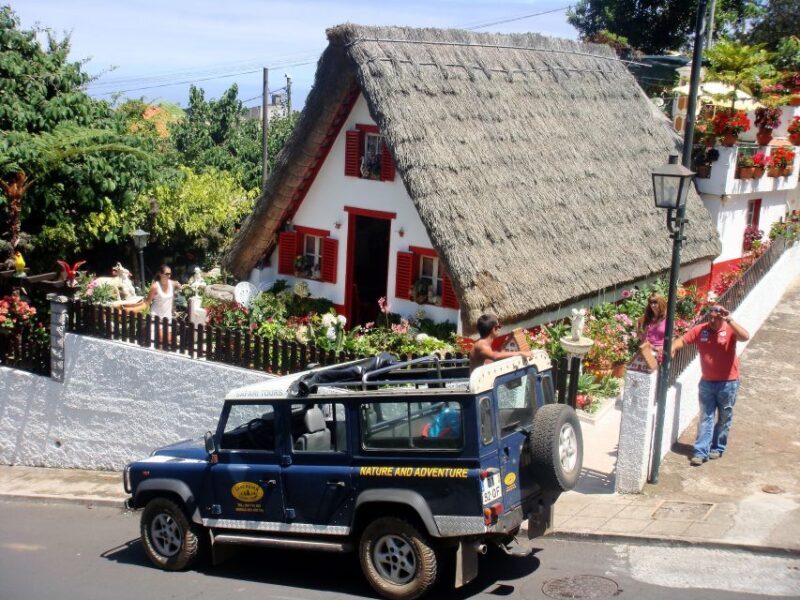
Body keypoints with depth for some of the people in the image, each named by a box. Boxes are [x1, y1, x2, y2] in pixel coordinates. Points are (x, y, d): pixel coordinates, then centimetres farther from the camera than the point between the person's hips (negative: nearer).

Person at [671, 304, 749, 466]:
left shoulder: (730, 330, -11)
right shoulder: (700, 330, -4)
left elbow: (745, 337, -28)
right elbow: (682, 340, -5)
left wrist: (730, 321, -31)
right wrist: (671, 349, -24)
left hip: (728, 382, -2)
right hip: (707, 382, 2)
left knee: (724, 418, 13)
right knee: (705, 418, 4)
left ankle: (718, 448, 28)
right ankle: (701, 452, 4)